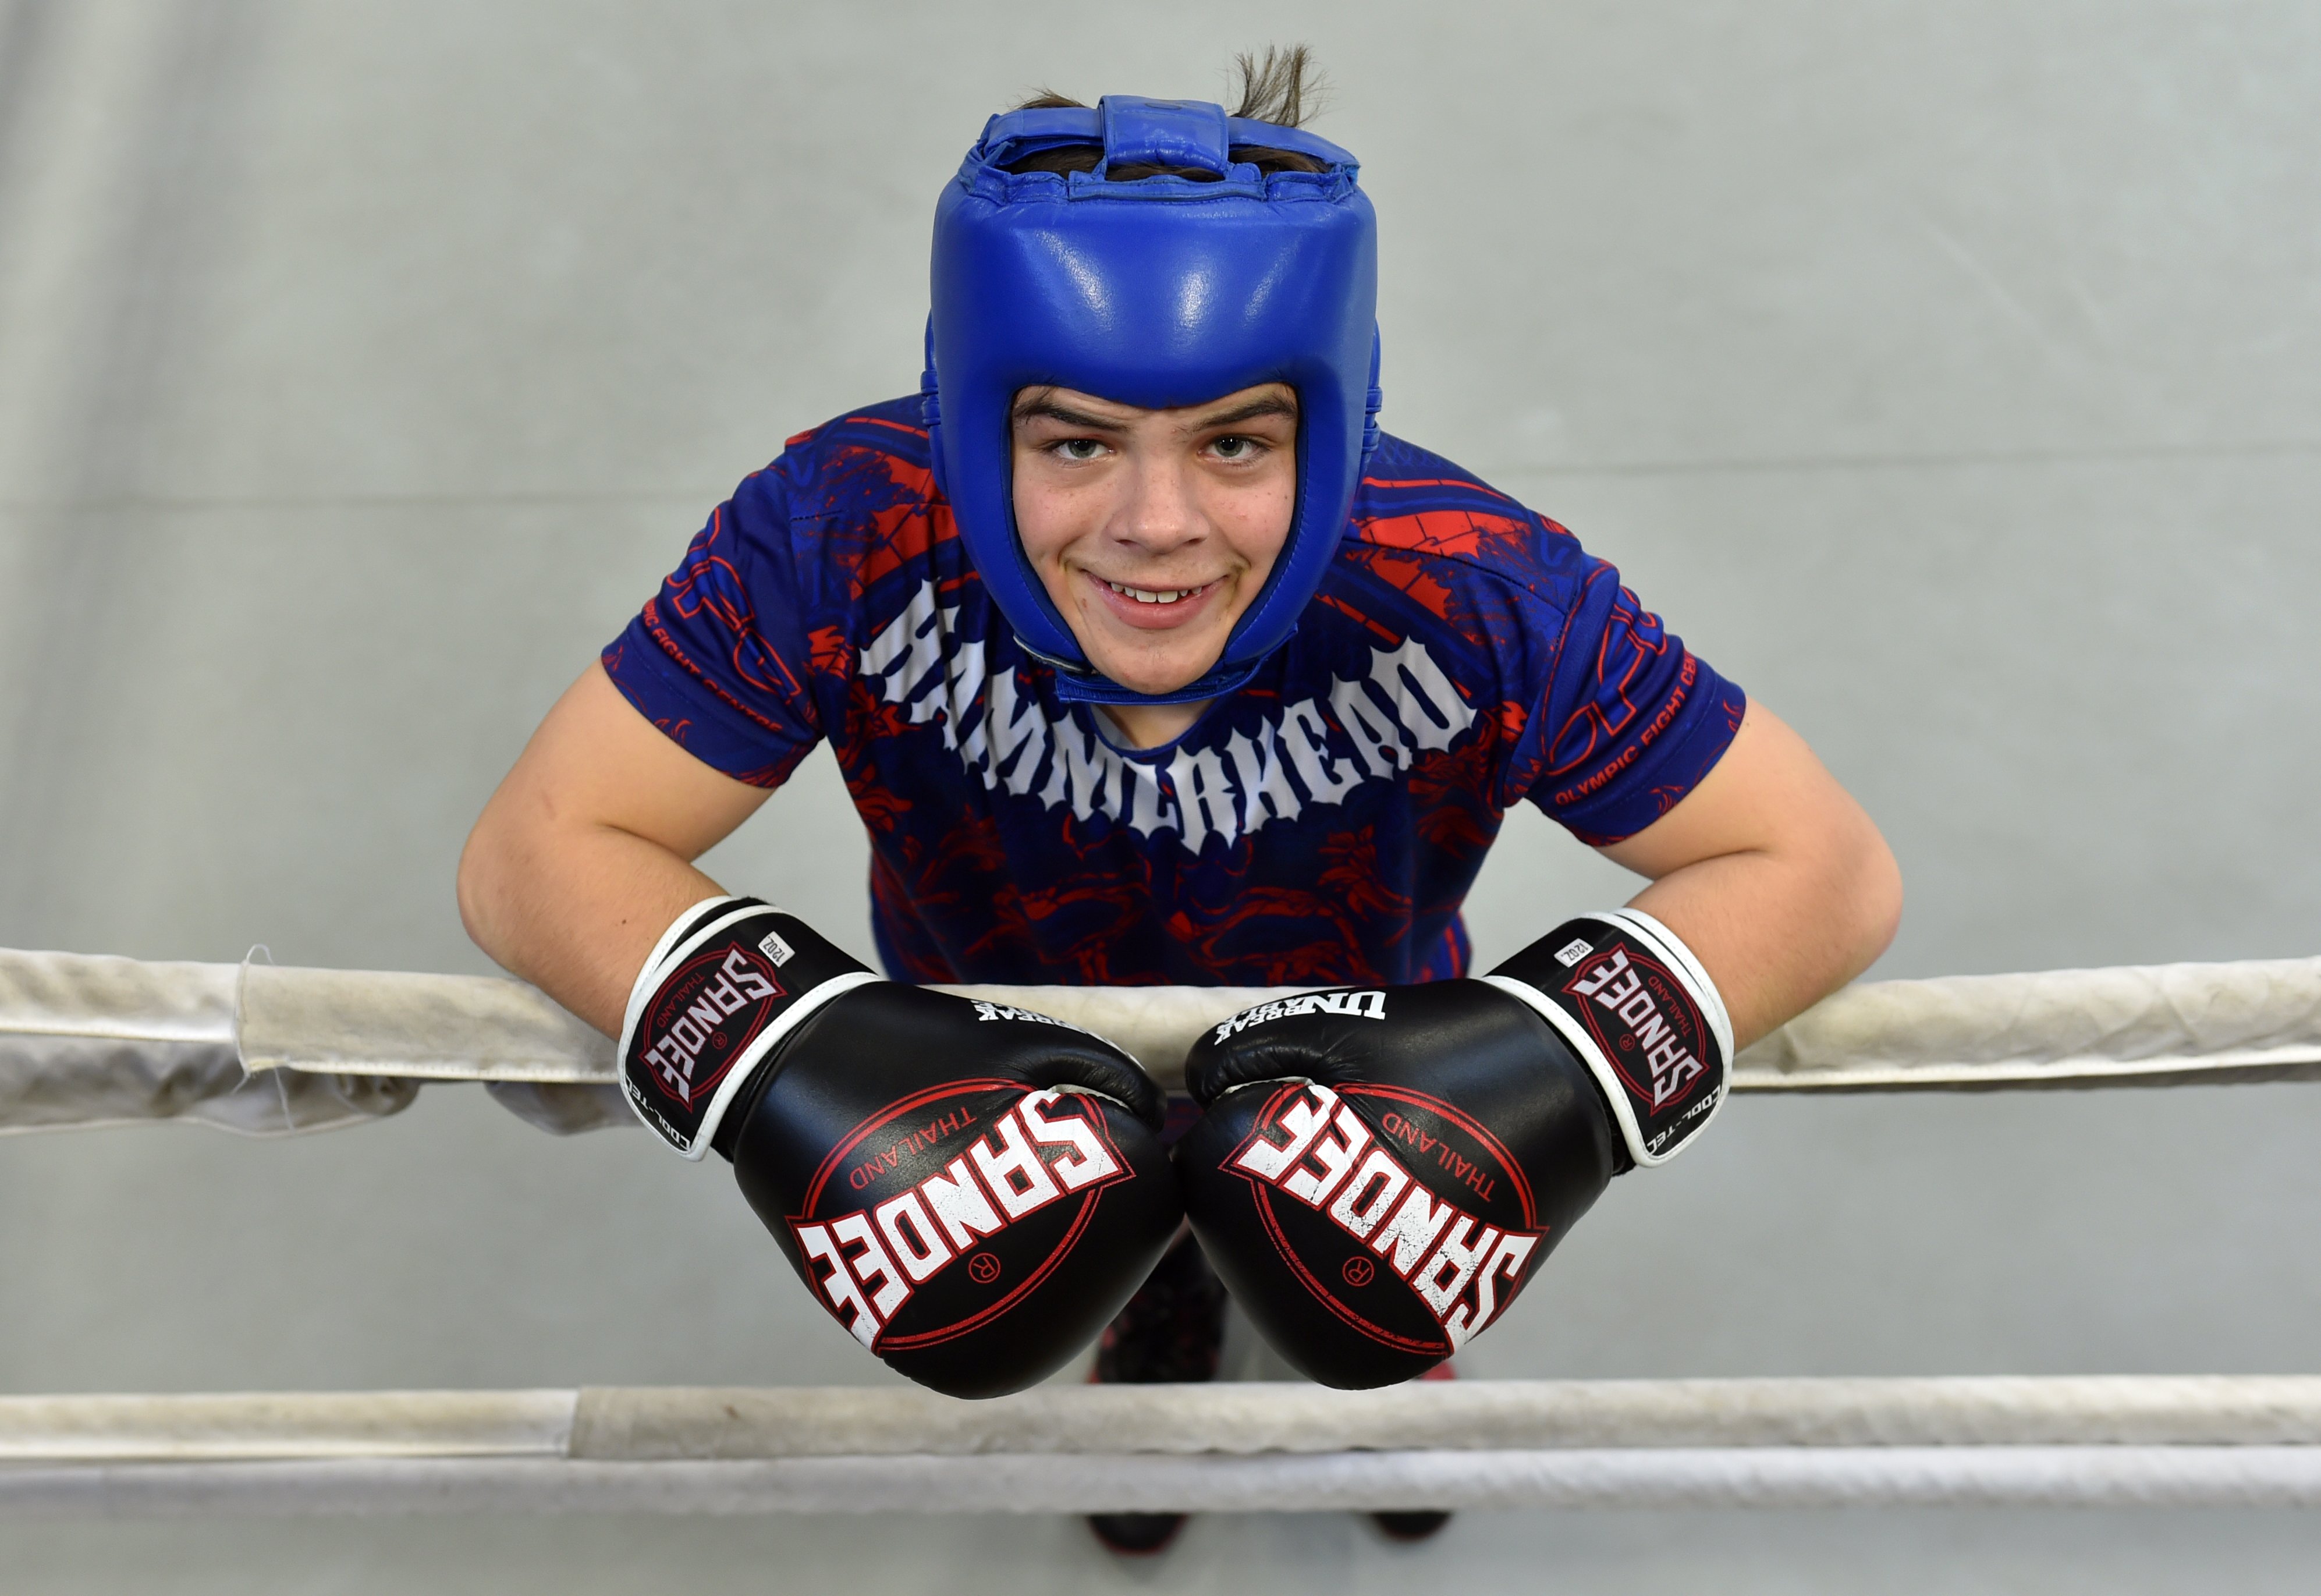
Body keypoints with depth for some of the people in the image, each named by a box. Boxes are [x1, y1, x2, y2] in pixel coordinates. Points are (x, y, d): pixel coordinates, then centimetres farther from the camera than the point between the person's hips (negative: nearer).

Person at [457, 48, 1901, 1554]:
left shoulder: (1470, 599, -39)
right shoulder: (847, 539, -37)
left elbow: (1831, 871, -31)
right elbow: (538, 852, -31)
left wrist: (1564, 1063, -49)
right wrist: (776, 1055, -49)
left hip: (1363, 1082, 0)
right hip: (1002, 1082, 1)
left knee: (1378, 1309, 35)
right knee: (1115, 1283, 35)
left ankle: (1394, 1364, 74)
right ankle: (1152, 1342, 74)